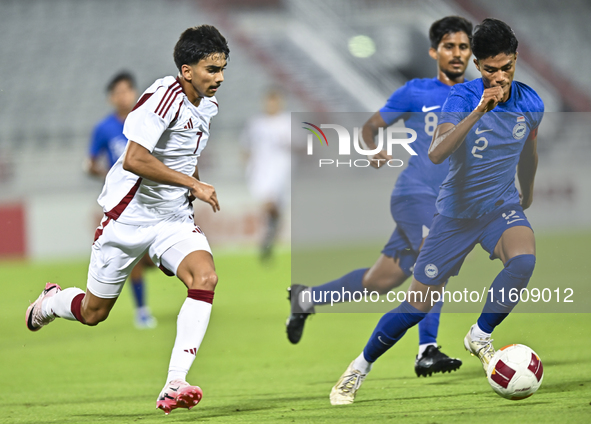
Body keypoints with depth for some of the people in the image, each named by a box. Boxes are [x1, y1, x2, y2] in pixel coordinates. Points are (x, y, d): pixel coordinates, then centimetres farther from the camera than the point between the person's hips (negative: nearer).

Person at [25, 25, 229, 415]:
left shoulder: (208, 105, 5)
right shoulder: (165, 96, -22)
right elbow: (134, 159, -31)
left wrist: (194, 185, 9)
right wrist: (194, 184, -27)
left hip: (174, 219, 6)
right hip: (129, 217, -6)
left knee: (205, 276, -25)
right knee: (94, 313, 7)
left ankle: (175, 386, -29)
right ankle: (51, 301, 45)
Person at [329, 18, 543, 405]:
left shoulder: (531, 104, -7)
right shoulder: (463, 97, -18)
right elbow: (436, 154, -35)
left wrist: (527, 195, 31)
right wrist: (478, 112, -44)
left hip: (502, 206, 2)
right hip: (456, 212, -2)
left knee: (524, 259, -33)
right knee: (419, 304, 0)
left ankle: (480, 336, -10)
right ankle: (361, 367, 23)